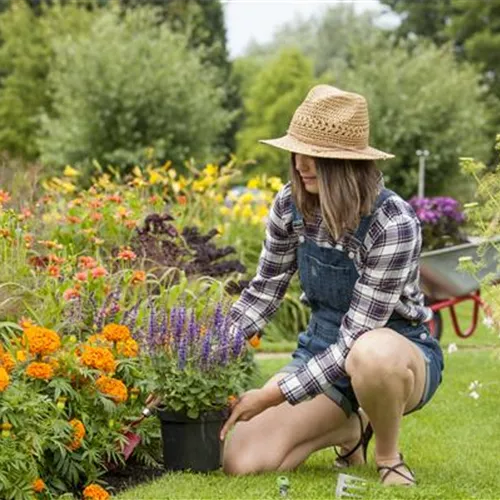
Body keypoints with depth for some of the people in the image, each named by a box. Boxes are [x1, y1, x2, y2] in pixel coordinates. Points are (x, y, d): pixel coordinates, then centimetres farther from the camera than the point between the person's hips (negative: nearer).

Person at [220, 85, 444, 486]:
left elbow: (356, 337, -28)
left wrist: (276, 395, -29)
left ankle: (389, 454, -11)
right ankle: (350, 430, 13)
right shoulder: (292, 204, -9)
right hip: (324, 349, 5)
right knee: (240, 461, -14)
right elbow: (265, 291, 4)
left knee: (371, 355, -44)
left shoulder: (394, 224, -27)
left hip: (399, 351, -5)